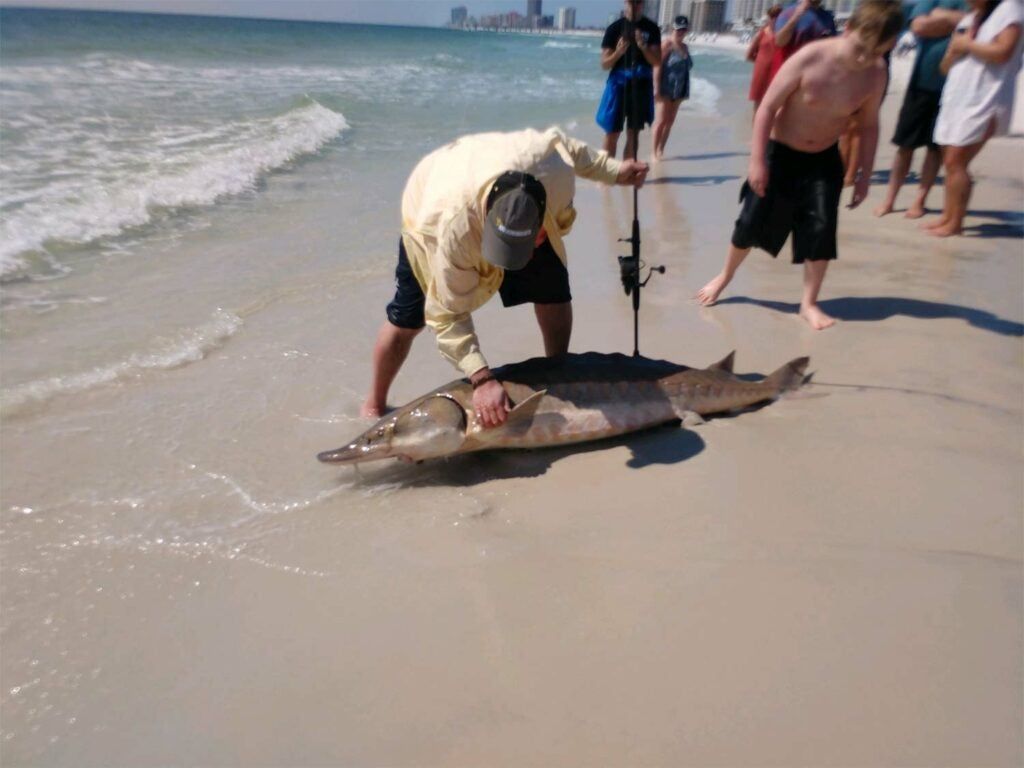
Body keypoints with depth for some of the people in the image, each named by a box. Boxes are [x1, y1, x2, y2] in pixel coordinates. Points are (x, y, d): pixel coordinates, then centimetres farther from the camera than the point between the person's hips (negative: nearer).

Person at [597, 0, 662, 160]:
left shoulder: (651, 28, 2)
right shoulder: (615, 28, -3)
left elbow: (657, 61, -3)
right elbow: (604, 64, -4)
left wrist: (643, 47, -20)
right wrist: (618, 52, -23)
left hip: (641, 86, 2)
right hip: (619, 84, -2)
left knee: (633, 134, 7)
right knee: (612, 134, -3)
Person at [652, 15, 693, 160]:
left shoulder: (685, 47, 15)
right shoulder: (667, 45, -8)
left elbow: (686, 68, 17)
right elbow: (658, 66, -14)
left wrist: (685, 91, 13)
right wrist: (657, 88, -21)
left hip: (679, 90, 7)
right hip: (666, 89, -7)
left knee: (670, 121, 9)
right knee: (661, 120, -6)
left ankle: (661, 150, 15)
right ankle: (654, 151, -2)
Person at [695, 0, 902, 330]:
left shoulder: (876, 73, -12)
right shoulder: (810, 58, -23)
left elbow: (869, 125, 2)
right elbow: (767, 107, -19)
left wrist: (864, 176, 1)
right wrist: (757, 160, -21)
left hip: (824, 159, 3)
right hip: (780, 153, -2)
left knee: (821, 229, -6)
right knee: (751, 222, 3)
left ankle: (809, 303, 9)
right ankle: (724, 278, 27)